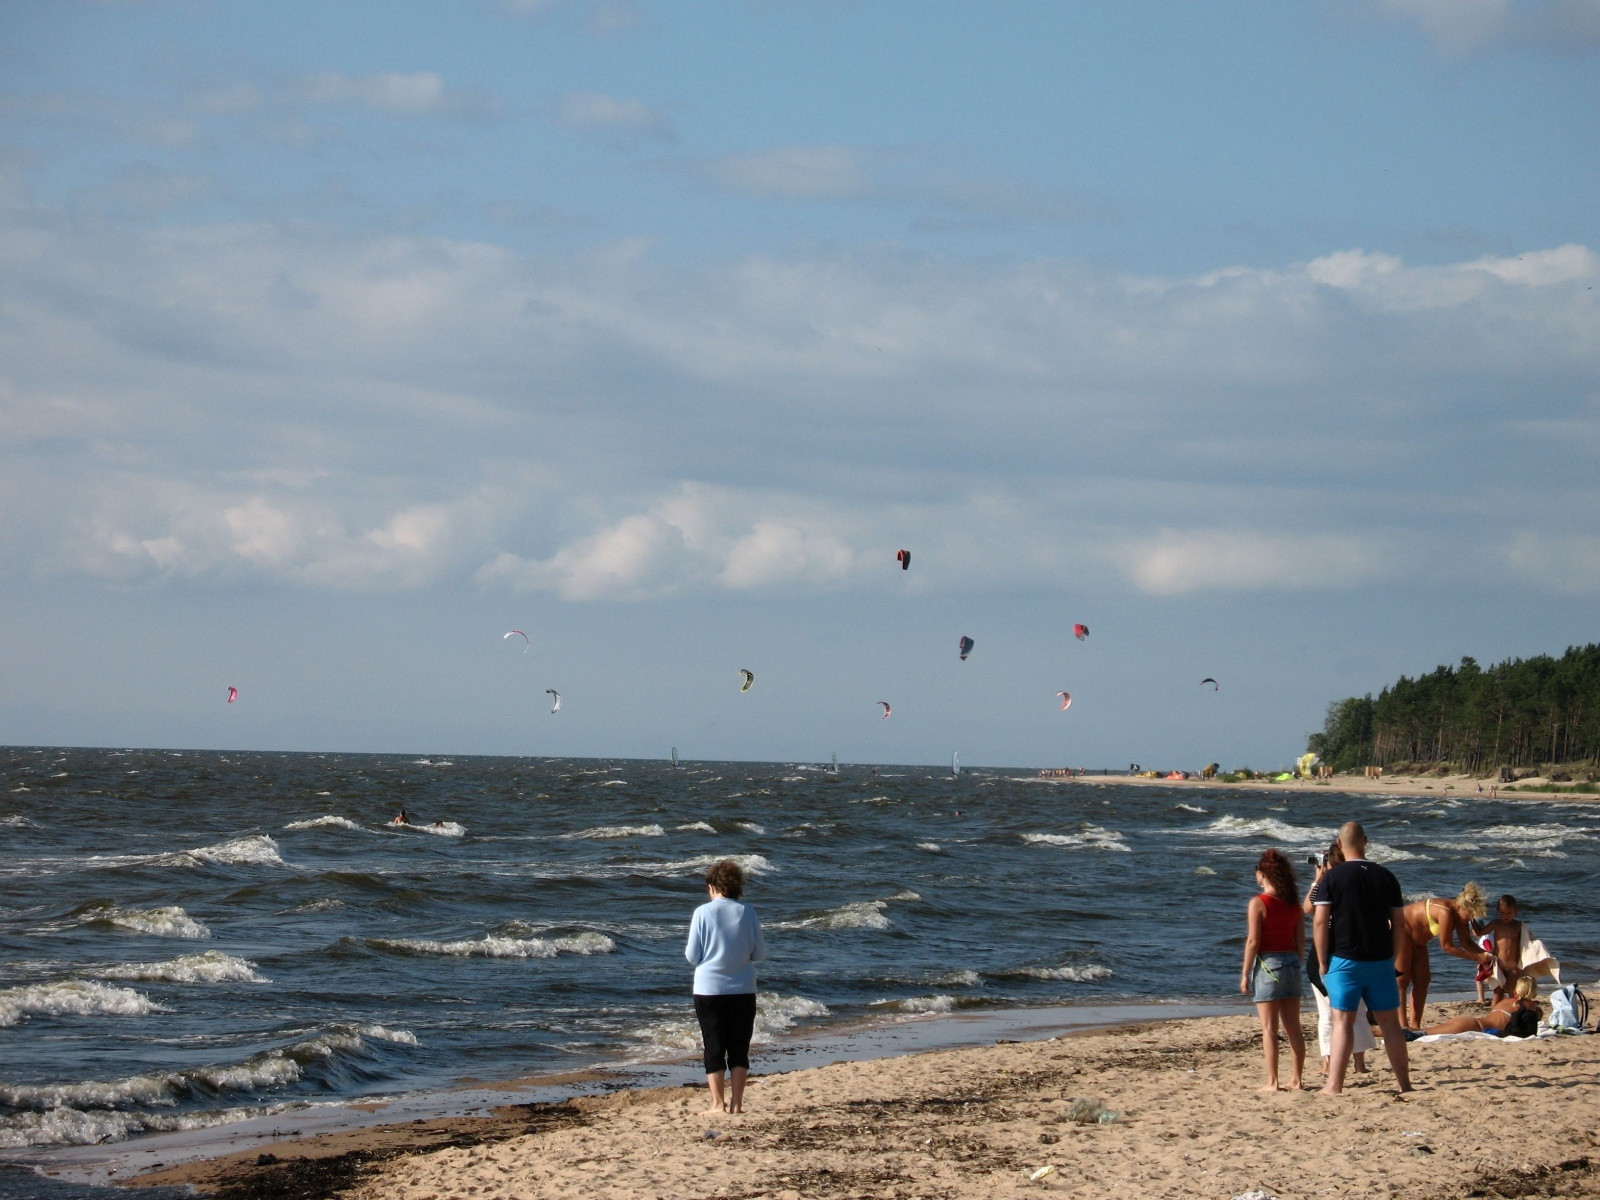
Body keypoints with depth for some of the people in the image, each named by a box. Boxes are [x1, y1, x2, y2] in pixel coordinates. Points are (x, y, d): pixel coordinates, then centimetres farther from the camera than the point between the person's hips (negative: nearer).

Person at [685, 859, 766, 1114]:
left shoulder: (703, 913, -8)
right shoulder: (747, 912, -4)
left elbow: (692, 956, -5)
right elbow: (759, 953, 2)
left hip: (709, 990, -1)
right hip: (743, 990, 1)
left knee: (714, 1048, 7)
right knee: (739, 1048, 9)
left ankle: (718, 1103, 5)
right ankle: (736, 1103, 6)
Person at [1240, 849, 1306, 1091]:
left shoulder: (1258, 903, -11)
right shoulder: (1294, 905, 5)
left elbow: (1253, 941, -12)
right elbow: (1301, 941, 7)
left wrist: (1245, 974, -6)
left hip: (1267, 963, -5)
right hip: (1291, 962, 5)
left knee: (1269, 1028, -1)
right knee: (1293, 1028, 10)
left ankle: (1272, 1082, -2)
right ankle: (1296, 1080, 13)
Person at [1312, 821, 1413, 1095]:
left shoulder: (1332, 878, -6)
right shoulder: (1385, 877, 4)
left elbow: (1320, 923, -11)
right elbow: (1398, 924, 6)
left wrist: (1322, 962, -4)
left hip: (1344, 960, -3)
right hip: (1380, 960, 3)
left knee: (1343, 1021, -3)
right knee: (1390, 1021, 10)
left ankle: (1334, 1085, -8)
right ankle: (1404, 1083, 15)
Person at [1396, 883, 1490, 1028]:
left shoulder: (1460, 914, -4)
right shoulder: (1445, 912, -33)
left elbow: (1466, 942, 5)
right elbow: (1446, 947, -29)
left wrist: (1484, 954, -12)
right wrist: (1477, 957, -26)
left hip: (1416, 940, 10)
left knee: (1422, 981, 5)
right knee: (1402, 980, -12)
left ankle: (1414, 1025, 5)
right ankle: (1403, 1025, -16)